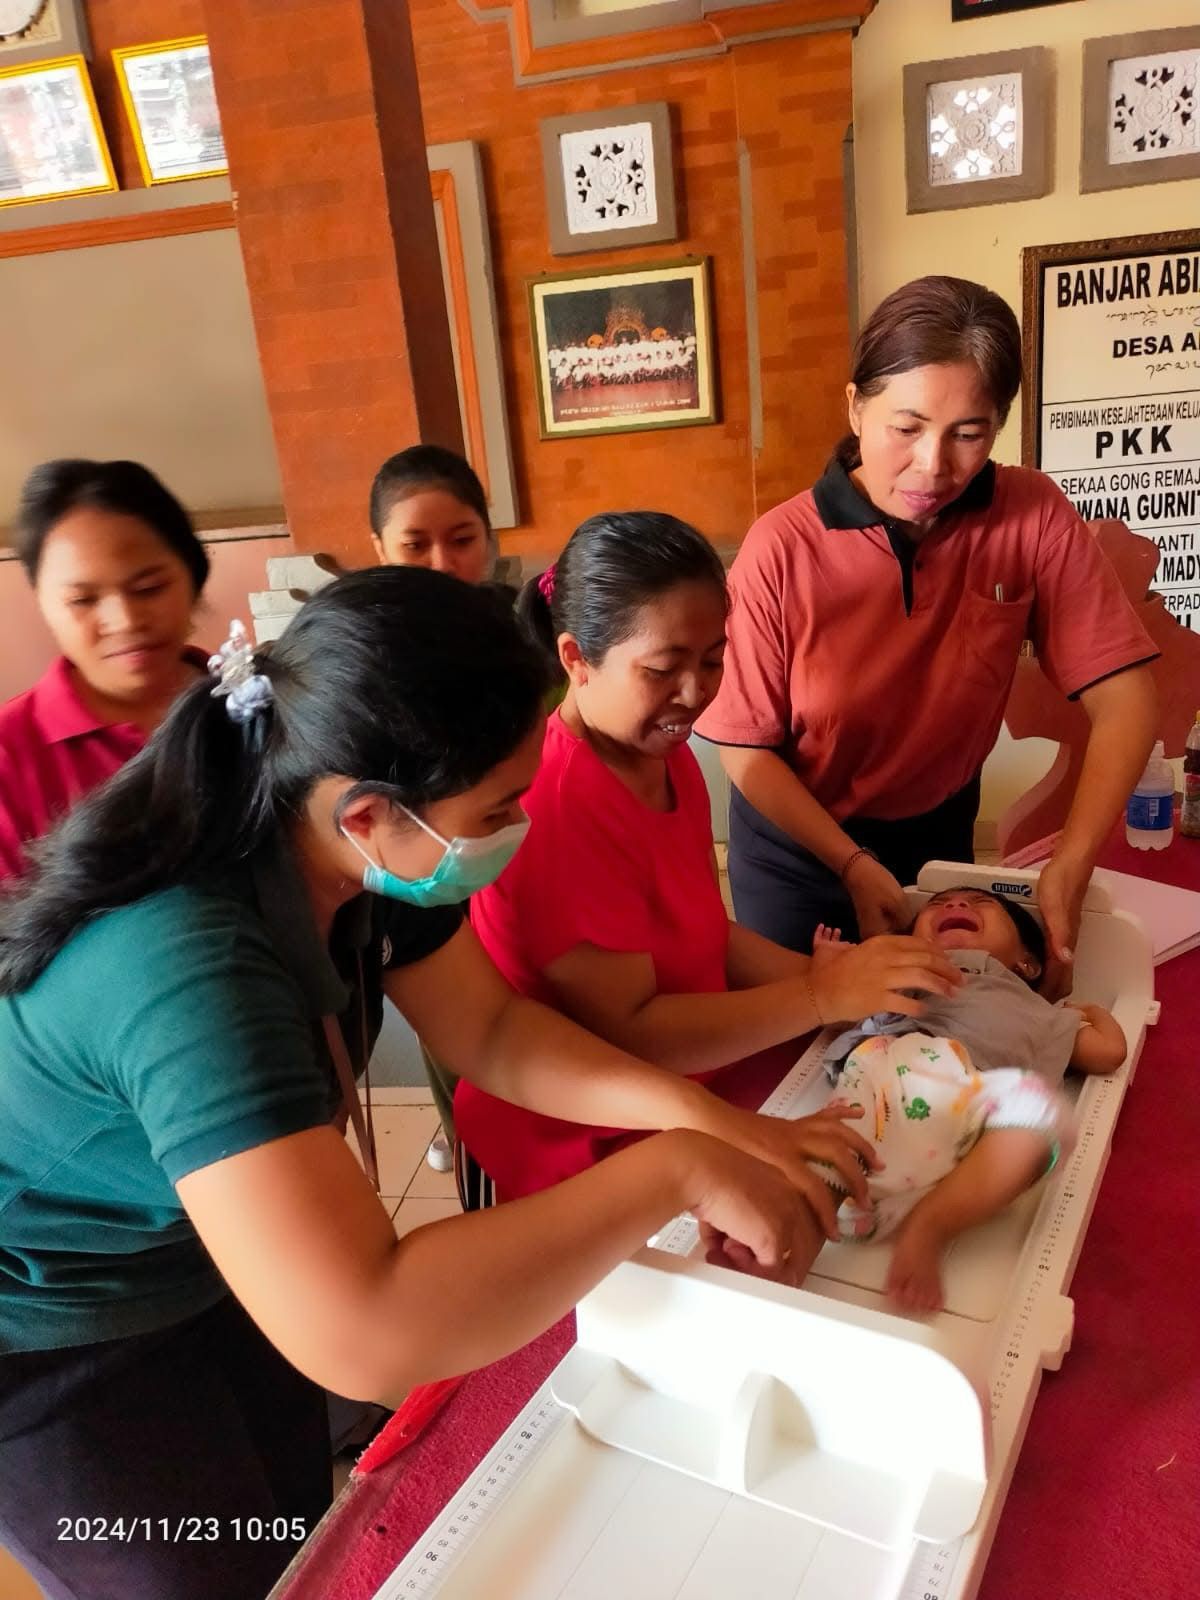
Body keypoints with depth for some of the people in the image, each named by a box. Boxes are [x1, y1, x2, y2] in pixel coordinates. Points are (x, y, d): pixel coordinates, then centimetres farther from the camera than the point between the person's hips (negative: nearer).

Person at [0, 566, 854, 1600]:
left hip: (220, 1276, 6)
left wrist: (692, 1111, -19)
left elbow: (490, 1029, -5)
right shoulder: (183, 970, -42)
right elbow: (362, 1337, -48)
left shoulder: (361, 853, -18)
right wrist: (673, 1170, -40)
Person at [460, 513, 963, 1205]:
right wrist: (825, 996, -23)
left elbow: (708, 932, 5)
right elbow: (626, 1032, -23)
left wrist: (834, 974, -9)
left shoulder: (665, 753, 3)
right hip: (579, 1154, -7)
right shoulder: (556, 803, -25)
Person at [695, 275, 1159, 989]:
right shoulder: (782, 548, -24)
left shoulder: (1034, 516, -18)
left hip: (940, 832, 2)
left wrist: (1069, 871, -27)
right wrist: (854, 866, -22)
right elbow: (747, 748, -16)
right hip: (796, 846, -2)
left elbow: (1122, 698, -17)